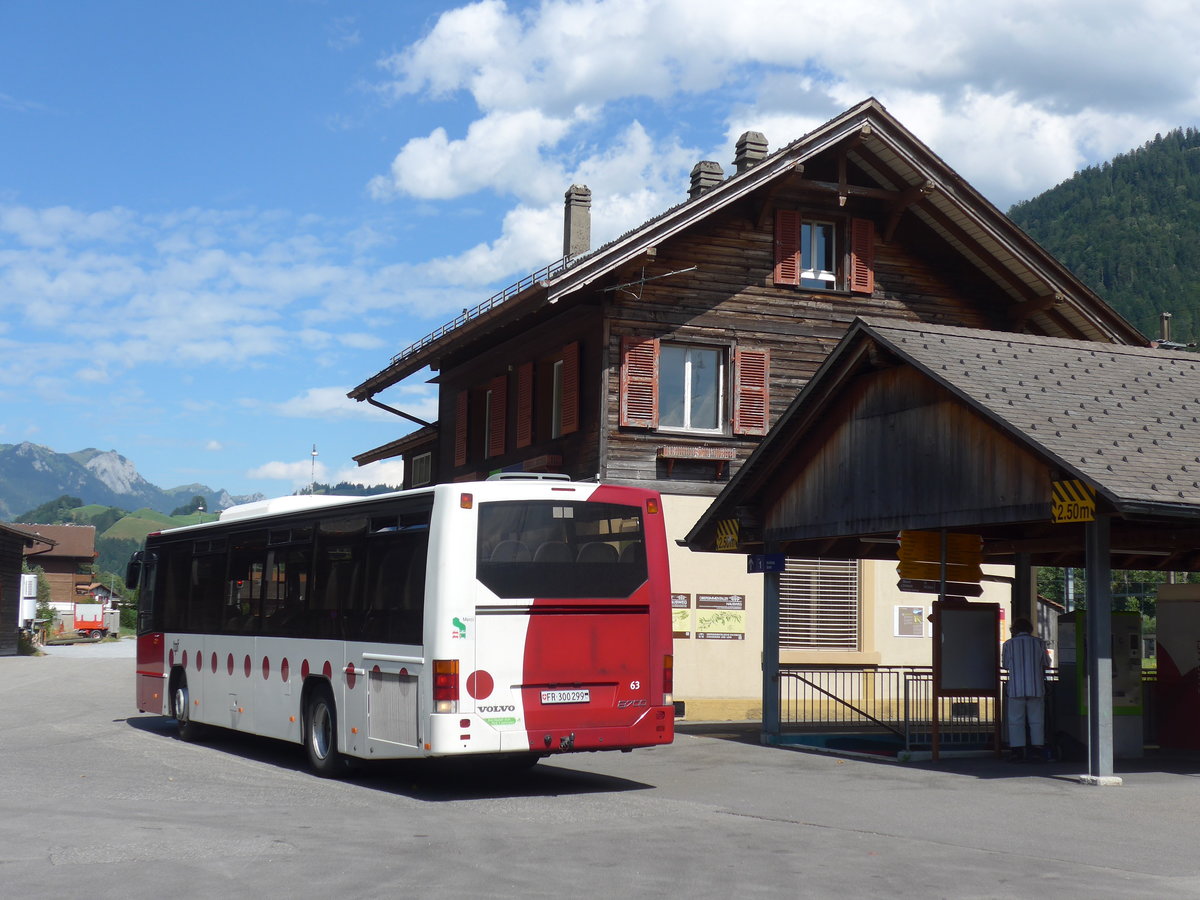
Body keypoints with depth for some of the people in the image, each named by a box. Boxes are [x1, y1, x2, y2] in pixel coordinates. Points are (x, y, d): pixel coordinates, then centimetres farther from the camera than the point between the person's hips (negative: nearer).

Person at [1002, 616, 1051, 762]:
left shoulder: (1008, 644, -1)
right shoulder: (1039, 643, 1)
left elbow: (1005, 664, 9)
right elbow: (1046, 664, 10)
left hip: (1016, 688, -1)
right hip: (1036, 688, 1)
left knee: (1016, 721, 4)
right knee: (1036, 721, 8)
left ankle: (1018, 752, 1)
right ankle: (1037, 751, 6)